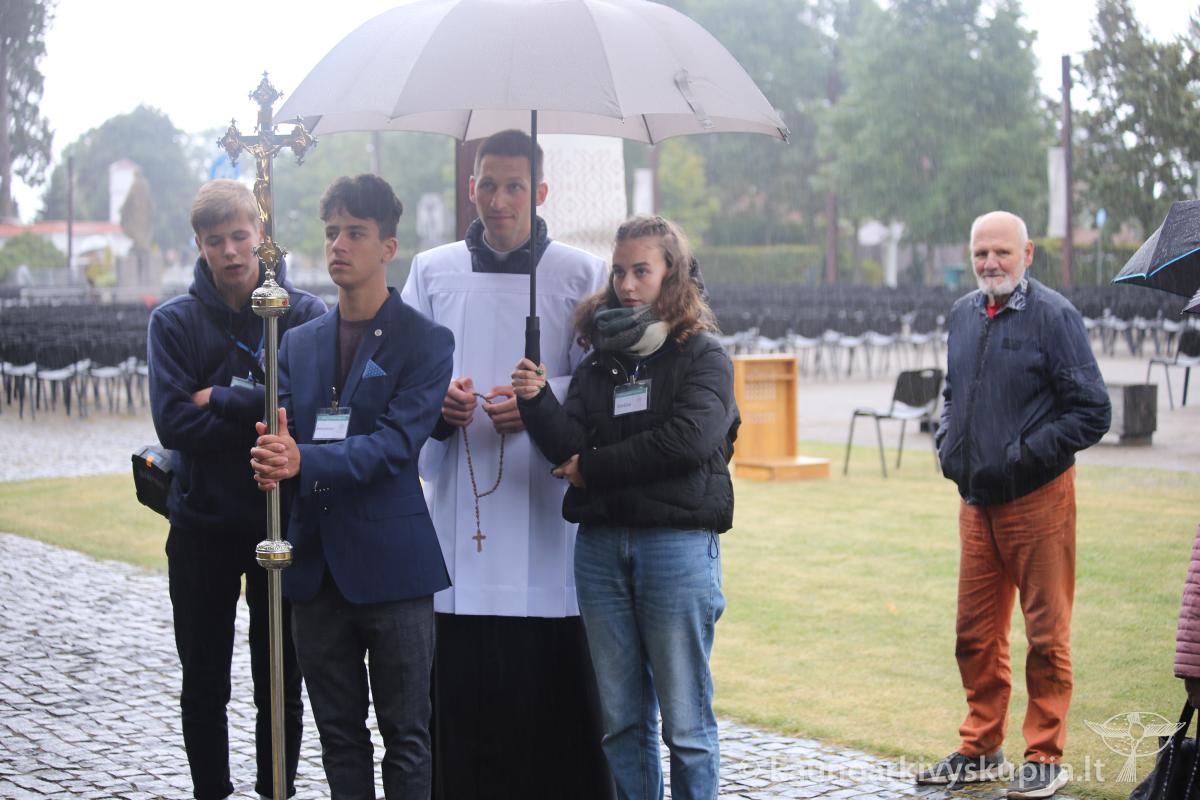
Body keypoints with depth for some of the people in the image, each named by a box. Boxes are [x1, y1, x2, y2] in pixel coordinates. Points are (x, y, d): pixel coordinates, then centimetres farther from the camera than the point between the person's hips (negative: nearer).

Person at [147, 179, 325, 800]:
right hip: (202, 523, 1)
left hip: (282, 521, -1)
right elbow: (173, 423, -13)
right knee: (204, 685, 11)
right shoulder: (174, 322, -1)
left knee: (281, 681, 9)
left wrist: (221, 400, -14)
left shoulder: (304, 313, -2)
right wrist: (263, 413, -17)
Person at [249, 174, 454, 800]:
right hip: (316, 561, 5)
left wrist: (305, 461, -27)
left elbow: (397, 443, -15)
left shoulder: (425, 342, -3)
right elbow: (281, 436, 7)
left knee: (406, 737, 2)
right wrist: (271, 459, -18)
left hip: (391, 563, -5)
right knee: (339, 736, 12)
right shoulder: (298, 342, 14)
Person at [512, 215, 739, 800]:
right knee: (621, 719, 10)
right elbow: (570, 448, 2)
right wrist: (536, 401, -17)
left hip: (678, 543, -4)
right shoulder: (599, 361, 13)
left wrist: (593, 468, -8)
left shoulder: (704, 357, 1)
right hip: (601, 546, 4)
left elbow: (687, 439, -15)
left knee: (685, 719, 0)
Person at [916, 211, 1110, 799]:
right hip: (977, 501, 6)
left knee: (1046, 634, 2)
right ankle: (980, 751, 25)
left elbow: (1093, 412, -11)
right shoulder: (963, 314, 11)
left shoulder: (1054, 315, -9)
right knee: (976, 634, 12)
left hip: (1037, 500, -6)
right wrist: (946, 442, 9)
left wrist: (1031, 453, -16)